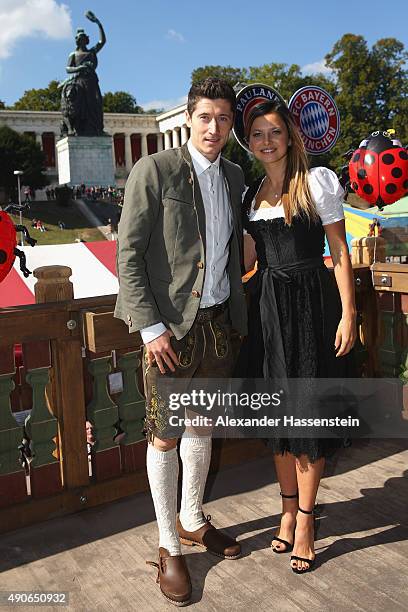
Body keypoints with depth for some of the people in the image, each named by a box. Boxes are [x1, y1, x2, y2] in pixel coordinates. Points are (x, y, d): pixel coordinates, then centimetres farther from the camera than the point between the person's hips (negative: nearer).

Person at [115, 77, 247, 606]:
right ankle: (169, 547, 24)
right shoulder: (154, 170, -9)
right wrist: (150, 327, -16)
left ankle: (193, 521, 39)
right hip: (170, 326, -6)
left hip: (218, 323, 6)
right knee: (164, 437, 5)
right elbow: (128, 254, -11)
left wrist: (238, 316, 11)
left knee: (201, 426, 18)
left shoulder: (234, 177, 10)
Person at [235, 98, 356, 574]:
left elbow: (340, 252, -6)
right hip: (267, 306, 5)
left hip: (311, 304, -5)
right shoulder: (250, 194, 11)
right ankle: (289, 508, 30)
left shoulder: (317, 182, -4)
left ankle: (304, 519, 19)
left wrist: (348, 314, -12)